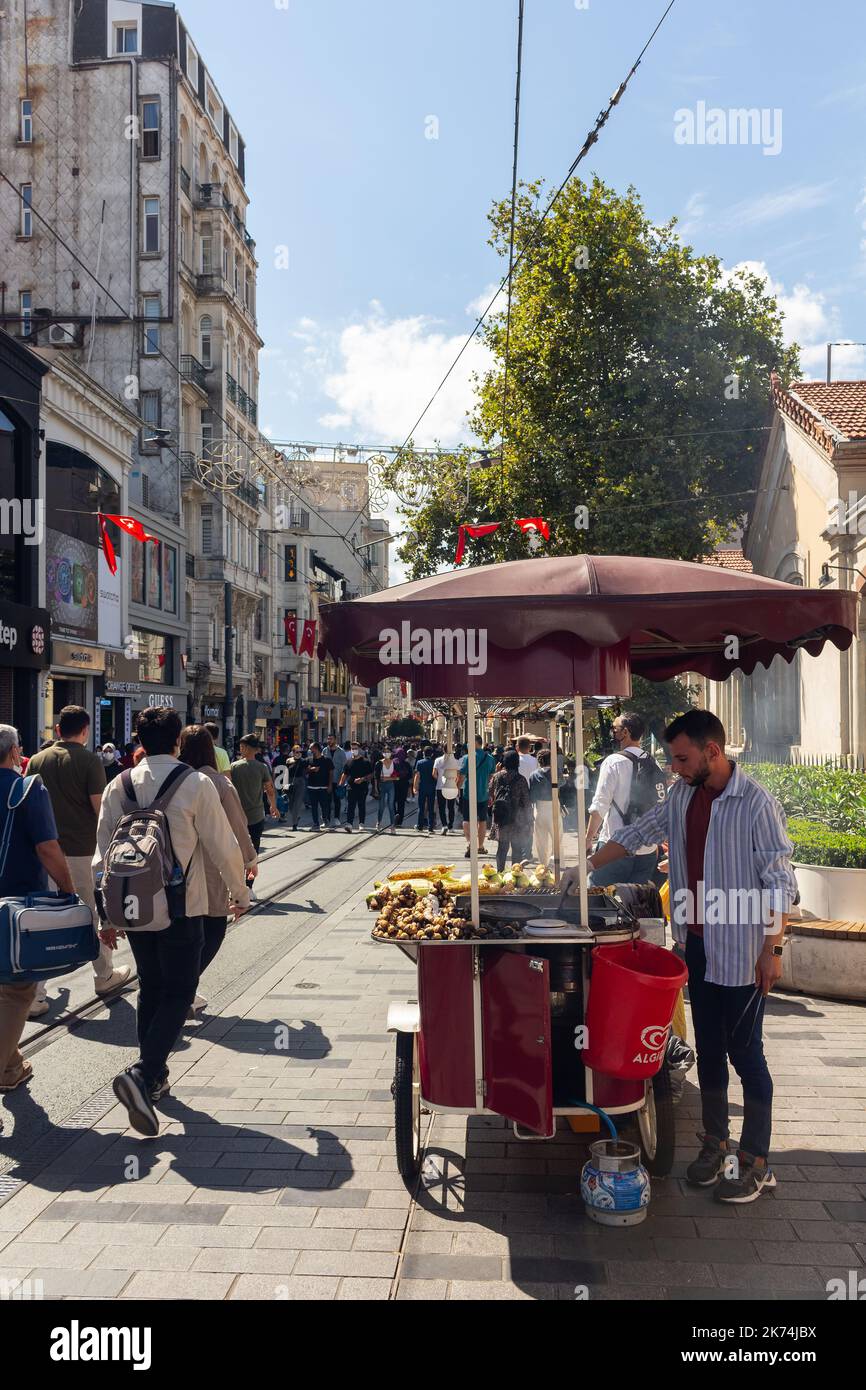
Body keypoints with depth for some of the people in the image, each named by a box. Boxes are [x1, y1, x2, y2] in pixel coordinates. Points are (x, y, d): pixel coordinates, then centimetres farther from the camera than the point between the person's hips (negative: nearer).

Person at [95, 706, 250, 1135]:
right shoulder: (196, 784, -11)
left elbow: (103, 852, 3)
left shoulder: (119, 786, 1)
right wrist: (240, 892, 8)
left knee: (150, 987, 19)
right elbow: (223, 846, -7)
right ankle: (141, 1074, -15)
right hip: (182, 907, -5)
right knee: (178, 993, 3)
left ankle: (154, 1076, 29)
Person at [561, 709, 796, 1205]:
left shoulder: (756, 803, -17)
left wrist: (772, 949, -16)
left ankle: (756, 1161, 20)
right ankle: (715, 1142, 32)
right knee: (708, 1048, 16)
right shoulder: (682, 796, 4)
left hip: (742, 952, -6)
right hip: (698, 944, 6)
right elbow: (638, 833, 15)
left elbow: (780, 884, -15)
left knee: (745, 1052, 4)